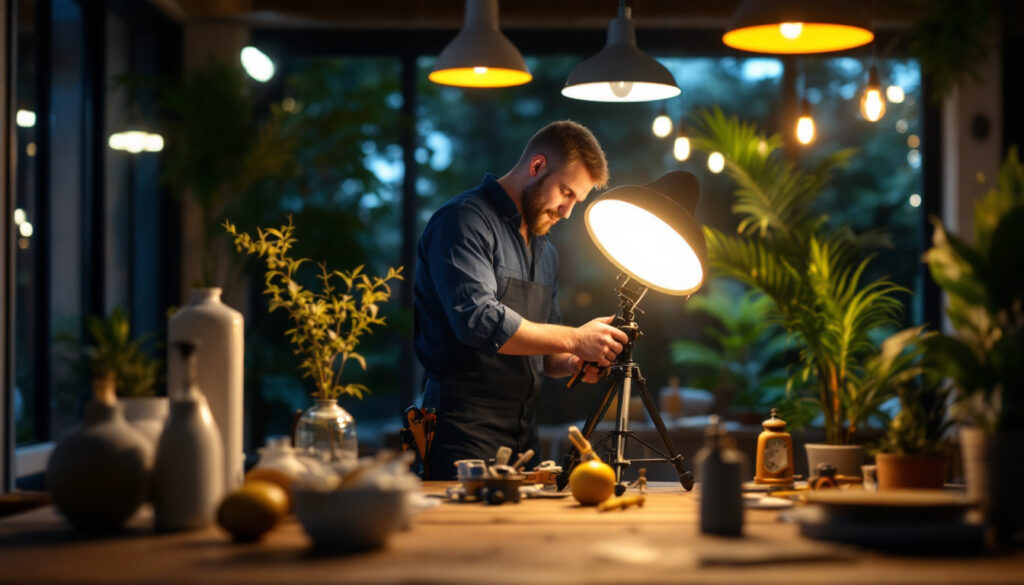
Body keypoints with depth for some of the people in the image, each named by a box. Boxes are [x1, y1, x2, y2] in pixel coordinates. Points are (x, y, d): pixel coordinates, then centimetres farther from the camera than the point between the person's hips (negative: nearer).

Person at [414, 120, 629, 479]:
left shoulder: (545, 252, 21)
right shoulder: (464, 220, -8)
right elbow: (478, 320, -22)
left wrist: (571, 363, 3)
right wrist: (575, 339, -17)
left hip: (524, 436, 8)